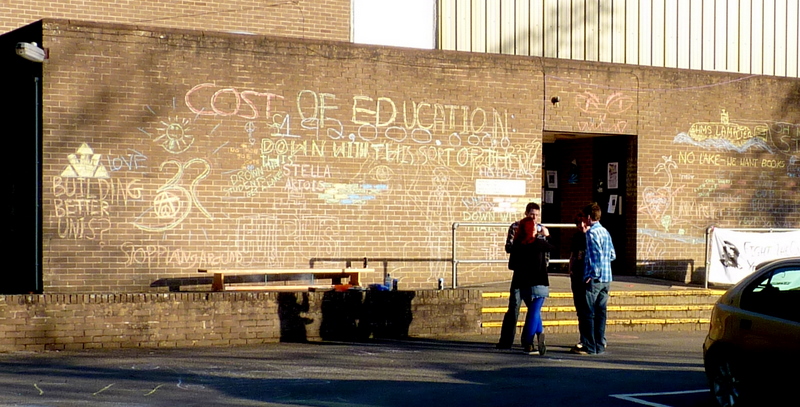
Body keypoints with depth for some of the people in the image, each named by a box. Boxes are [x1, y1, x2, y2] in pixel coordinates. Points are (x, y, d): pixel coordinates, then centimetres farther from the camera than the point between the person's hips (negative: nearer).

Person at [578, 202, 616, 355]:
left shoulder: (591, 233, -12)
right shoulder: (605, 232, 13)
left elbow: (597, 255, -20)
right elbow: (612, 255, 16)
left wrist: (592, 275, -15)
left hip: (594, 279, -8)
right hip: (606, 279, 8)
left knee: (588, 314, -3)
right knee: (601, 313, 11)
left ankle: (590, 347, -2)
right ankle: (600, 345, 14)